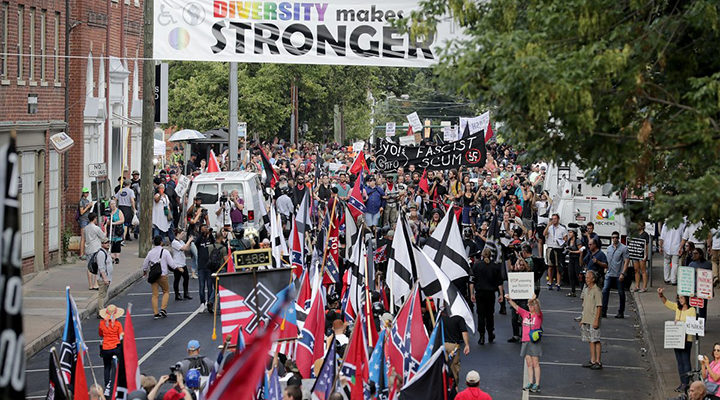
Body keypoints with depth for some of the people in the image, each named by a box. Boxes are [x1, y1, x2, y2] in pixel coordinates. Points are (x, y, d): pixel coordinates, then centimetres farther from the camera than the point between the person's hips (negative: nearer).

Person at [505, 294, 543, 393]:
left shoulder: (538, 315, -4)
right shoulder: (525, 314, 9)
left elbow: (537, 309, -25)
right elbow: (515, 306, 5)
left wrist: (535, 300, -44)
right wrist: (509, 299, -9)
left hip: (535, 342, -5)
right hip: (525, 341, 5)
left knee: (535, 363, -2)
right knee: (529, 364, 9)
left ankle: (537, 385, 1)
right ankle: (530, 383, 16)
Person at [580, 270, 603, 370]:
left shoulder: (597, 291, -12)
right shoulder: (586, 290, 13)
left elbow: (599, 307, -15)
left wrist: (596, 320, -19)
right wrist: (582, 319, 19)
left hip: (593, 320, -8)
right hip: (586, 320, 8)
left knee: (596, 340, -5)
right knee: (590, 341, 12)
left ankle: (598, 362, -2)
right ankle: (592, 361, 17)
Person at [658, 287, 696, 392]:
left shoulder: (692, 310, -9)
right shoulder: (677, 308, 10)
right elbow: (666, 302, 15)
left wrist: (681, 323, -24)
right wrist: (661, 295, -2)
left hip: (686, 339, -7)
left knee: (685, 361, -5)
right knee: (679, 362, 11)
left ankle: (686, 384, -2)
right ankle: (682, 383, 18)